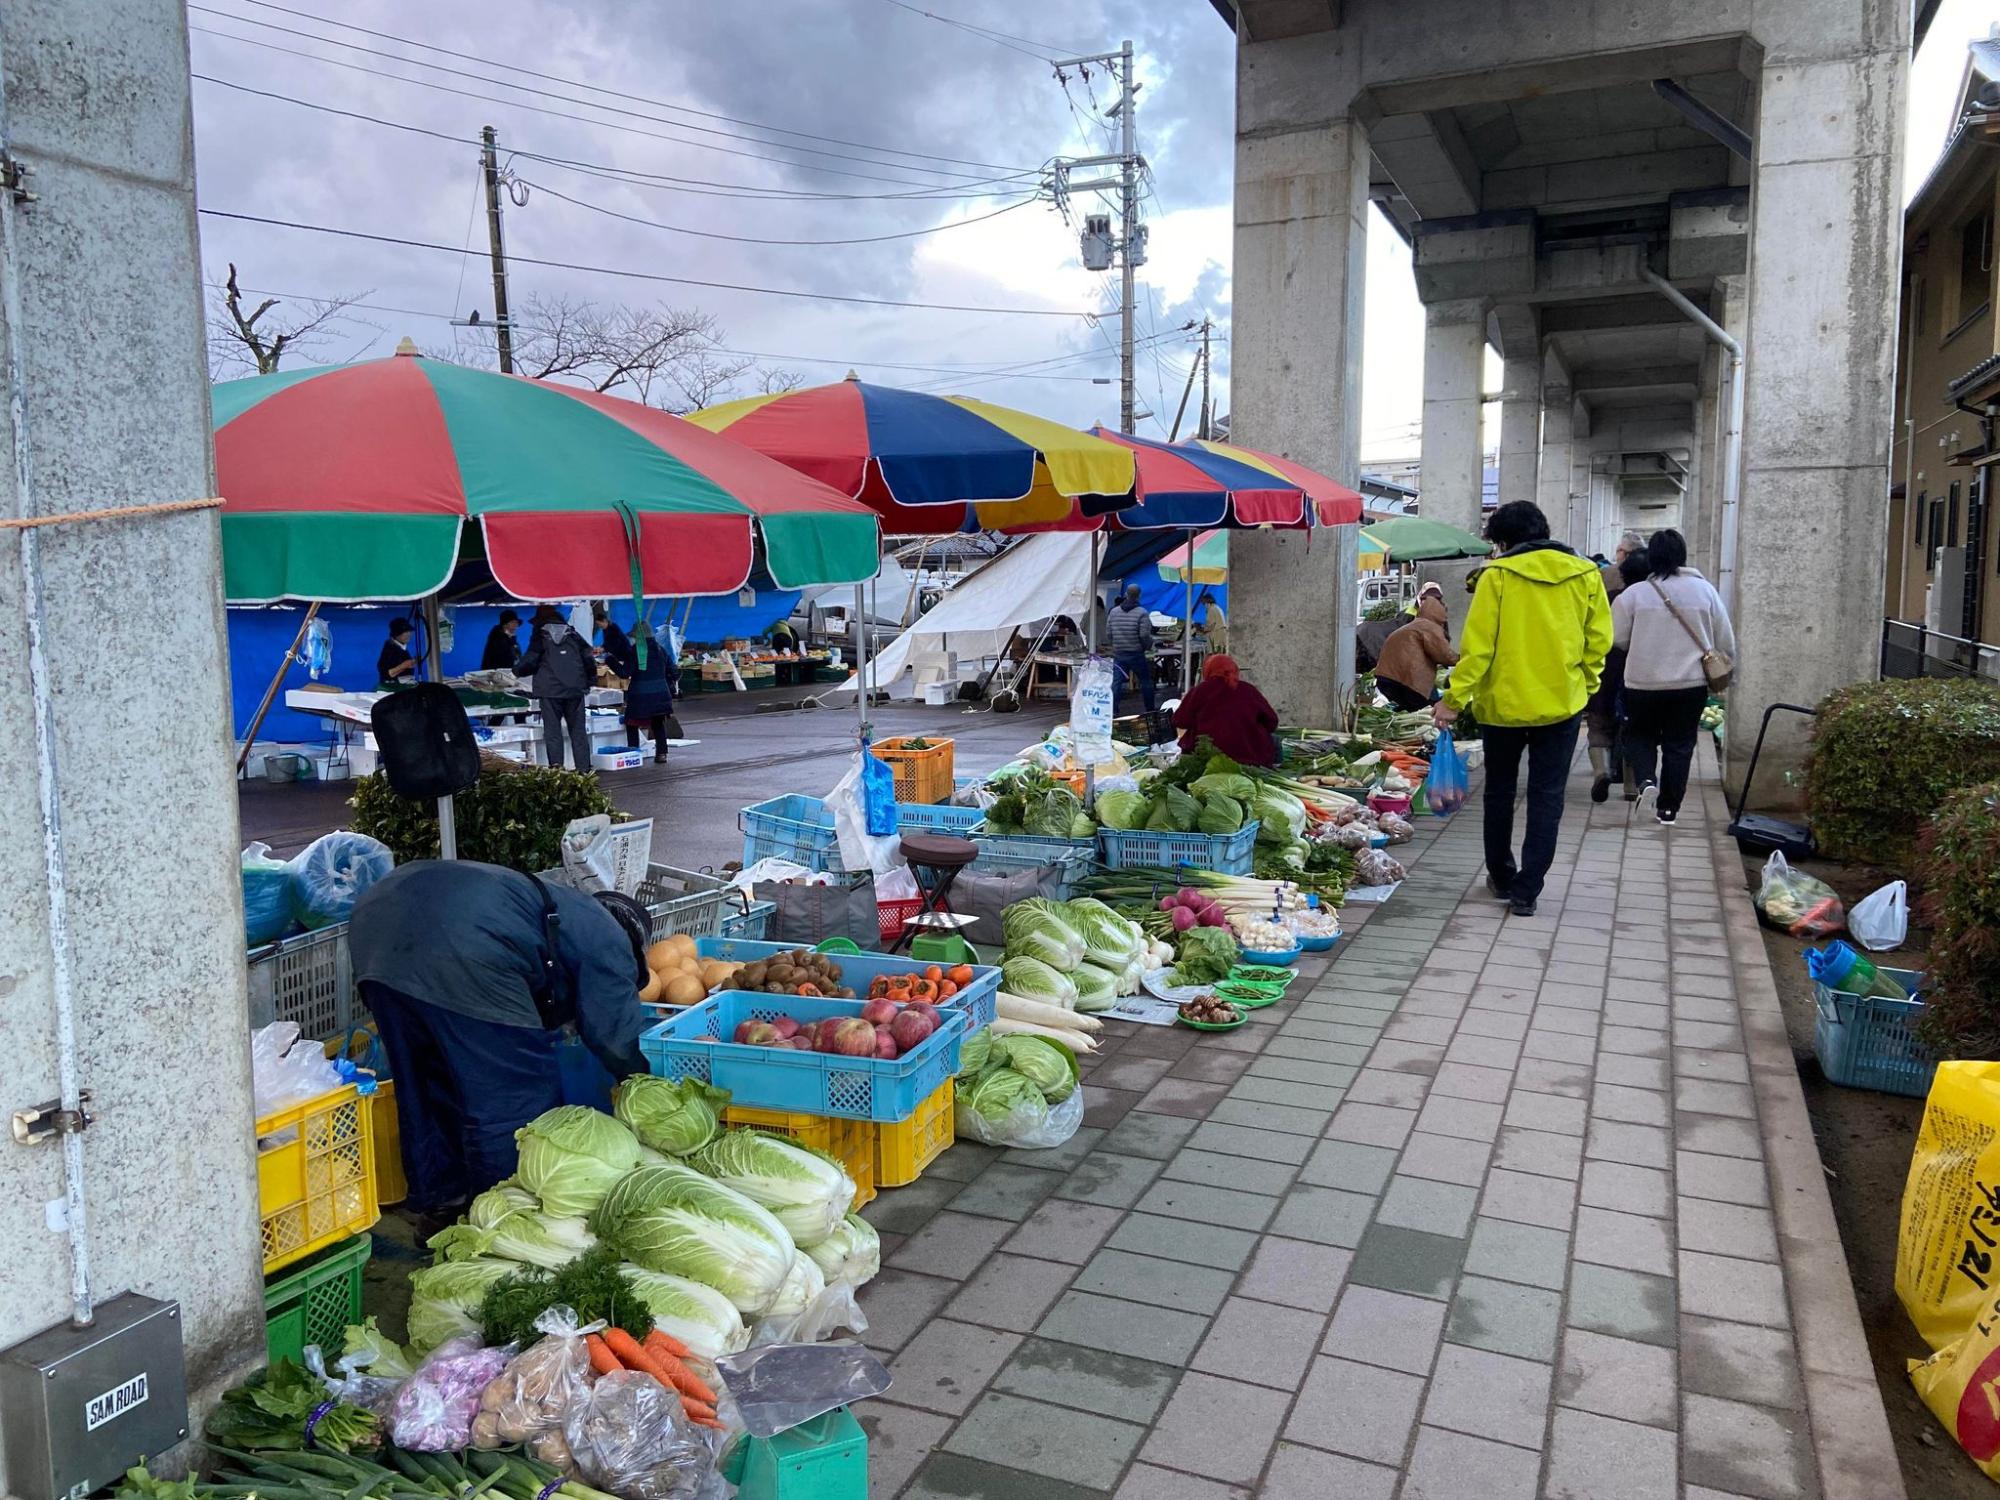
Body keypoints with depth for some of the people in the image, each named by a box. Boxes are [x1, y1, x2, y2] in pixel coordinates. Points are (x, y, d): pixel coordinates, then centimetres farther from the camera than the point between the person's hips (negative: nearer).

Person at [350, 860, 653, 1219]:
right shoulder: (607, 939, 15)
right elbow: (616, 1036, 13)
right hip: (459, 948, -10)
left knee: (420, 1082, 25)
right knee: (519, 1096, 7)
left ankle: (435, 1204, 39)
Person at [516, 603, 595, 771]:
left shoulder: (540, 636, 4)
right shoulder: (573, 635, 13)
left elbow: (530, 662, -2)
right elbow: (588, 659, 9)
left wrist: (517, 670, 17)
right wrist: (589, 681, 18)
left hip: (550, 691, -3)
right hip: (575, 690, 3)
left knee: (553, 733, 0)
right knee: (578, 732, 6)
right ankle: (584, 770, 3)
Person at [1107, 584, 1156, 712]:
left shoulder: (1114, 612, 5)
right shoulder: (1142, 613, -9)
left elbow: (1108, 633, 6)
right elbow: (1144, 635, -15)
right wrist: (1149, 646, 3)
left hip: (1118, 654, 3)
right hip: (1137, 654, -3)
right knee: (1145, 682, 9)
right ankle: (1150, 711, 15)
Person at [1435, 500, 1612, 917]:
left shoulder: (1497, 576, -9)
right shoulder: (1584, 575, 0)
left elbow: (1478, 644, -12)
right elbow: (1599, 639, 2)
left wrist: (1455, 699, -9)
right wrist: (1584, 685, 15)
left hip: (1504, 702, -2)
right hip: (1562, 703, 2)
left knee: (1500, 791, 16)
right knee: (1546, 797, 7)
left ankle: (1502, 876, 27)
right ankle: (1527, 890, 5)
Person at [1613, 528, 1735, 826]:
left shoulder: (1634, 593, -8)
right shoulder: (1704, 590, -2)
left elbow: (1617, 639, -4)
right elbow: (1726, 643, 3)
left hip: (1643, 682, -1)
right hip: (1691, 682, 1)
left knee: (1640, 734, 18)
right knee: (1679, 745, 12)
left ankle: (1646, 780, -7)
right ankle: (1668, 808, 14)